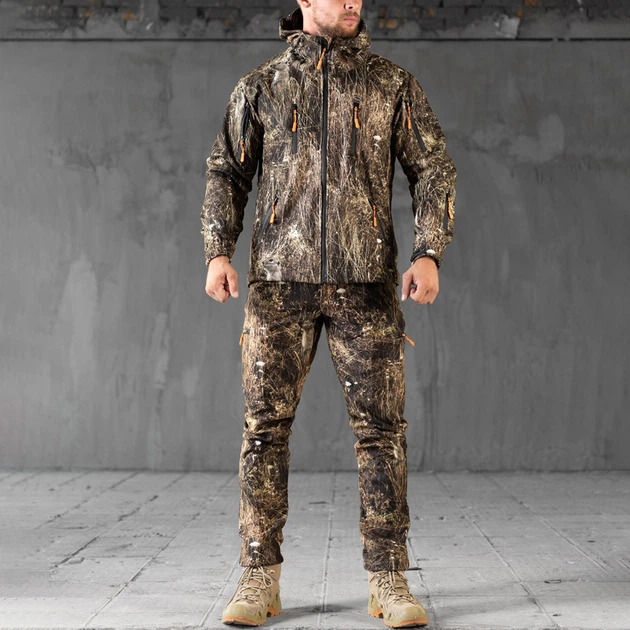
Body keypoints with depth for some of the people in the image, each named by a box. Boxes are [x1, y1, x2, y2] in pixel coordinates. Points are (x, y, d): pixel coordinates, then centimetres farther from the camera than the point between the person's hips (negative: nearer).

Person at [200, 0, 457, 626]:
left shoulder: (393, 84, 10)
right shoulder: (261, 85, 12)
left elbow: (433, 170, 6)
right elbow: (225, 172, 12)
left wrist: (429, 253, -9)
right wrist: (218, 252, -3)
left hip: (366, 281, 0)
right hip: (280, 279, 0)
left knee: (381, 427, -3)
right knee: (265, 427, -1)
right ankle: (259, 580, 8)